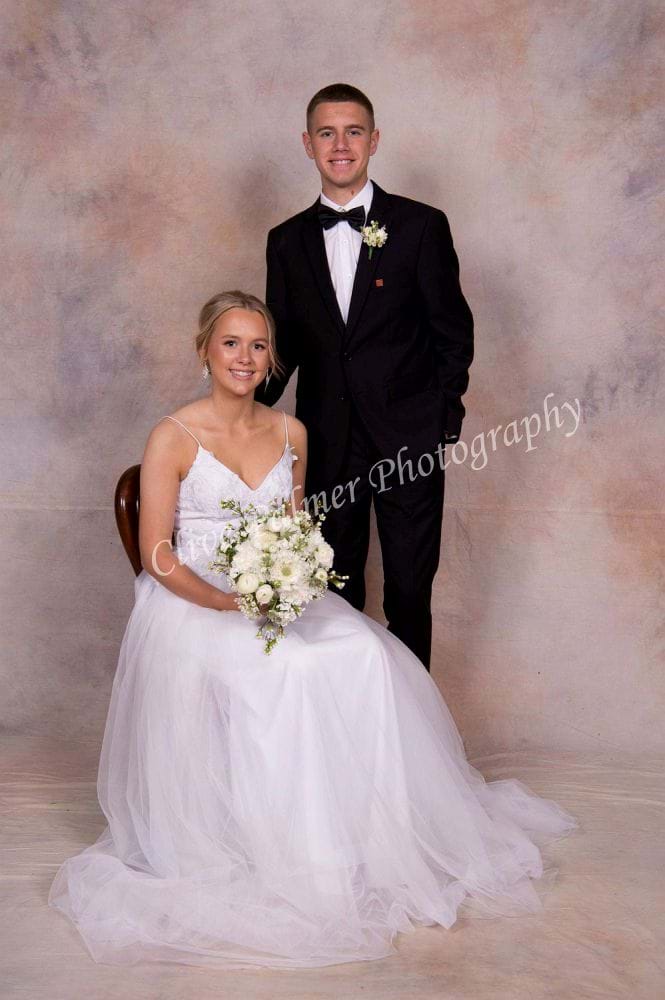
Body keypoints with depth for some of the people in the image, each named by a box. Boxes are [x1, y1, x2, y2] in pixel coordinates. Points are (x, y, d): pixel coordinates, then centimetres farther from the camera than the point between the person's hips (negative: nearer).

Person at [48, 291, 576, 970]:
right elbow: (156, 553, -8)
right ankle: (269, 847, -14)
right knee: (277, 676, -33)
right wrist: (226, 602, -21)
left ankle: (365, 831, -7)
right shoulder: (174, 437, -6)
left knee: (363, 655, -22)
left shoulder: (290, 434, 9)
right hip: (190, 603, -5)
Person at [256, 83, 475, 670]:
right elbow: (284, 343, 12)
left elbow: (454, 332, -1)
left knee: (409, 589, 7)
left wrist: (444, 421, -6)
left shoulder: (421, 226, -3)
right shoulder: (287, 241, 7)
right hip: (328, 442, 3)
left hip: (410, 440, -3)